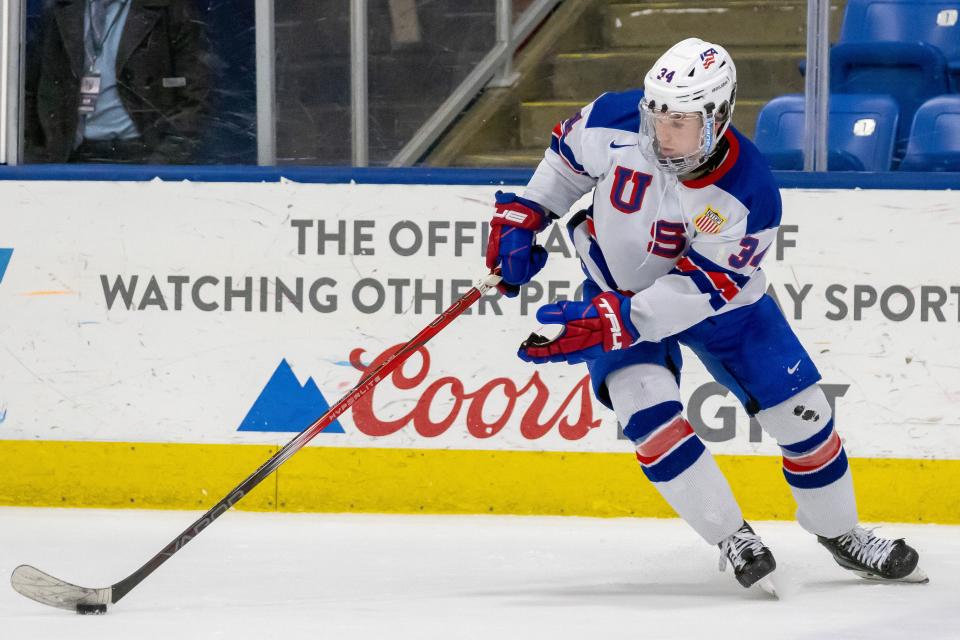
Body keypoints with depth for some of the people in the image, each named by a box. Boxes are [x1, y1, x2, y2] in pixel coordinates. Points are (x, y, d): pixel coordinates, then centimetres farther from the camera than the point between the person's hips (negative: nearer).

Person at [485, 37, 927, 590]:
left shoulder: (750, 194, -32)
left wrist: (611, 323, -40)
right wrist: (522, 217, -5)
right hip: (618, 286, 1)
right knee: (649, 410, -23)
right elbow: (568, 158, -1)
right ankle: (733, 539, -10)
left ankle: (839, 530, 27)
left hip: (717, 296, 0)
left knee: (800, 411, 1)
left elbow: (698, 290, -32)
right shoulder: (615, 122, -26)